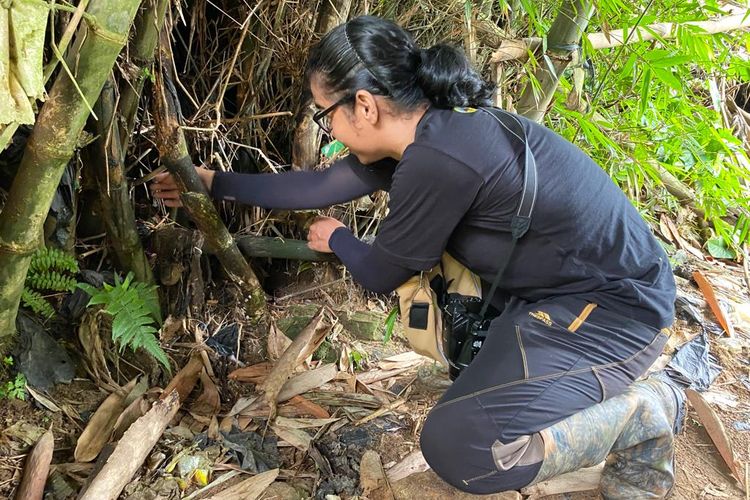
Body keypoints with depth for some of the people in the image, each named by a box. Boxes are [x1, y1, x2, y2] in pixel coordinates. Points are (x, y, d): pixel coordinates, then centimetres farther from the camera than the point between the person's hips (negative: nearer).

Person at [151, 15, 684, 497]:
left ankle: (644, 413, -1)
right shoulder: (422, 131, 1)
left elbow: (379, 273, -10)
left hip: (613, 308, -9)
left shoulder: (436, 160, -28)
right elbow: (315, 186, 13)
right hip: (556, 285, 9)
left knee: (456, 447, -20)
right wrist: (213, 183, 22)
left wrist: (336, 239, 12)